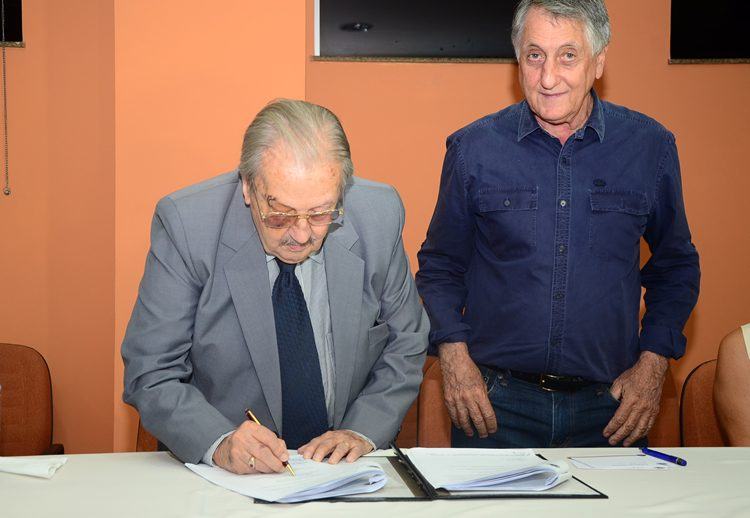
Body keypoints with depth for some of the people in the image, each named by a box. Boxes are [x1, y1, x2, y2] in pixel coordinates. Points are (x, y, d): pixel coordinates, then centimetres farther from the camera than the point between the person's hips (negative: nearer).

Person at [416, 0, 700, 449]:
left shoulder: (651, 147, 0)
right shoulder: (473, 149, -2)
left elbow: (676, 266, 11)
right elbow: (440, 265, 8)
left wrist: (653, 363, 0)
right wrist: (454, 354, -6)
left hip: (610, 407, 1)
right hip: (496, 401, 0)